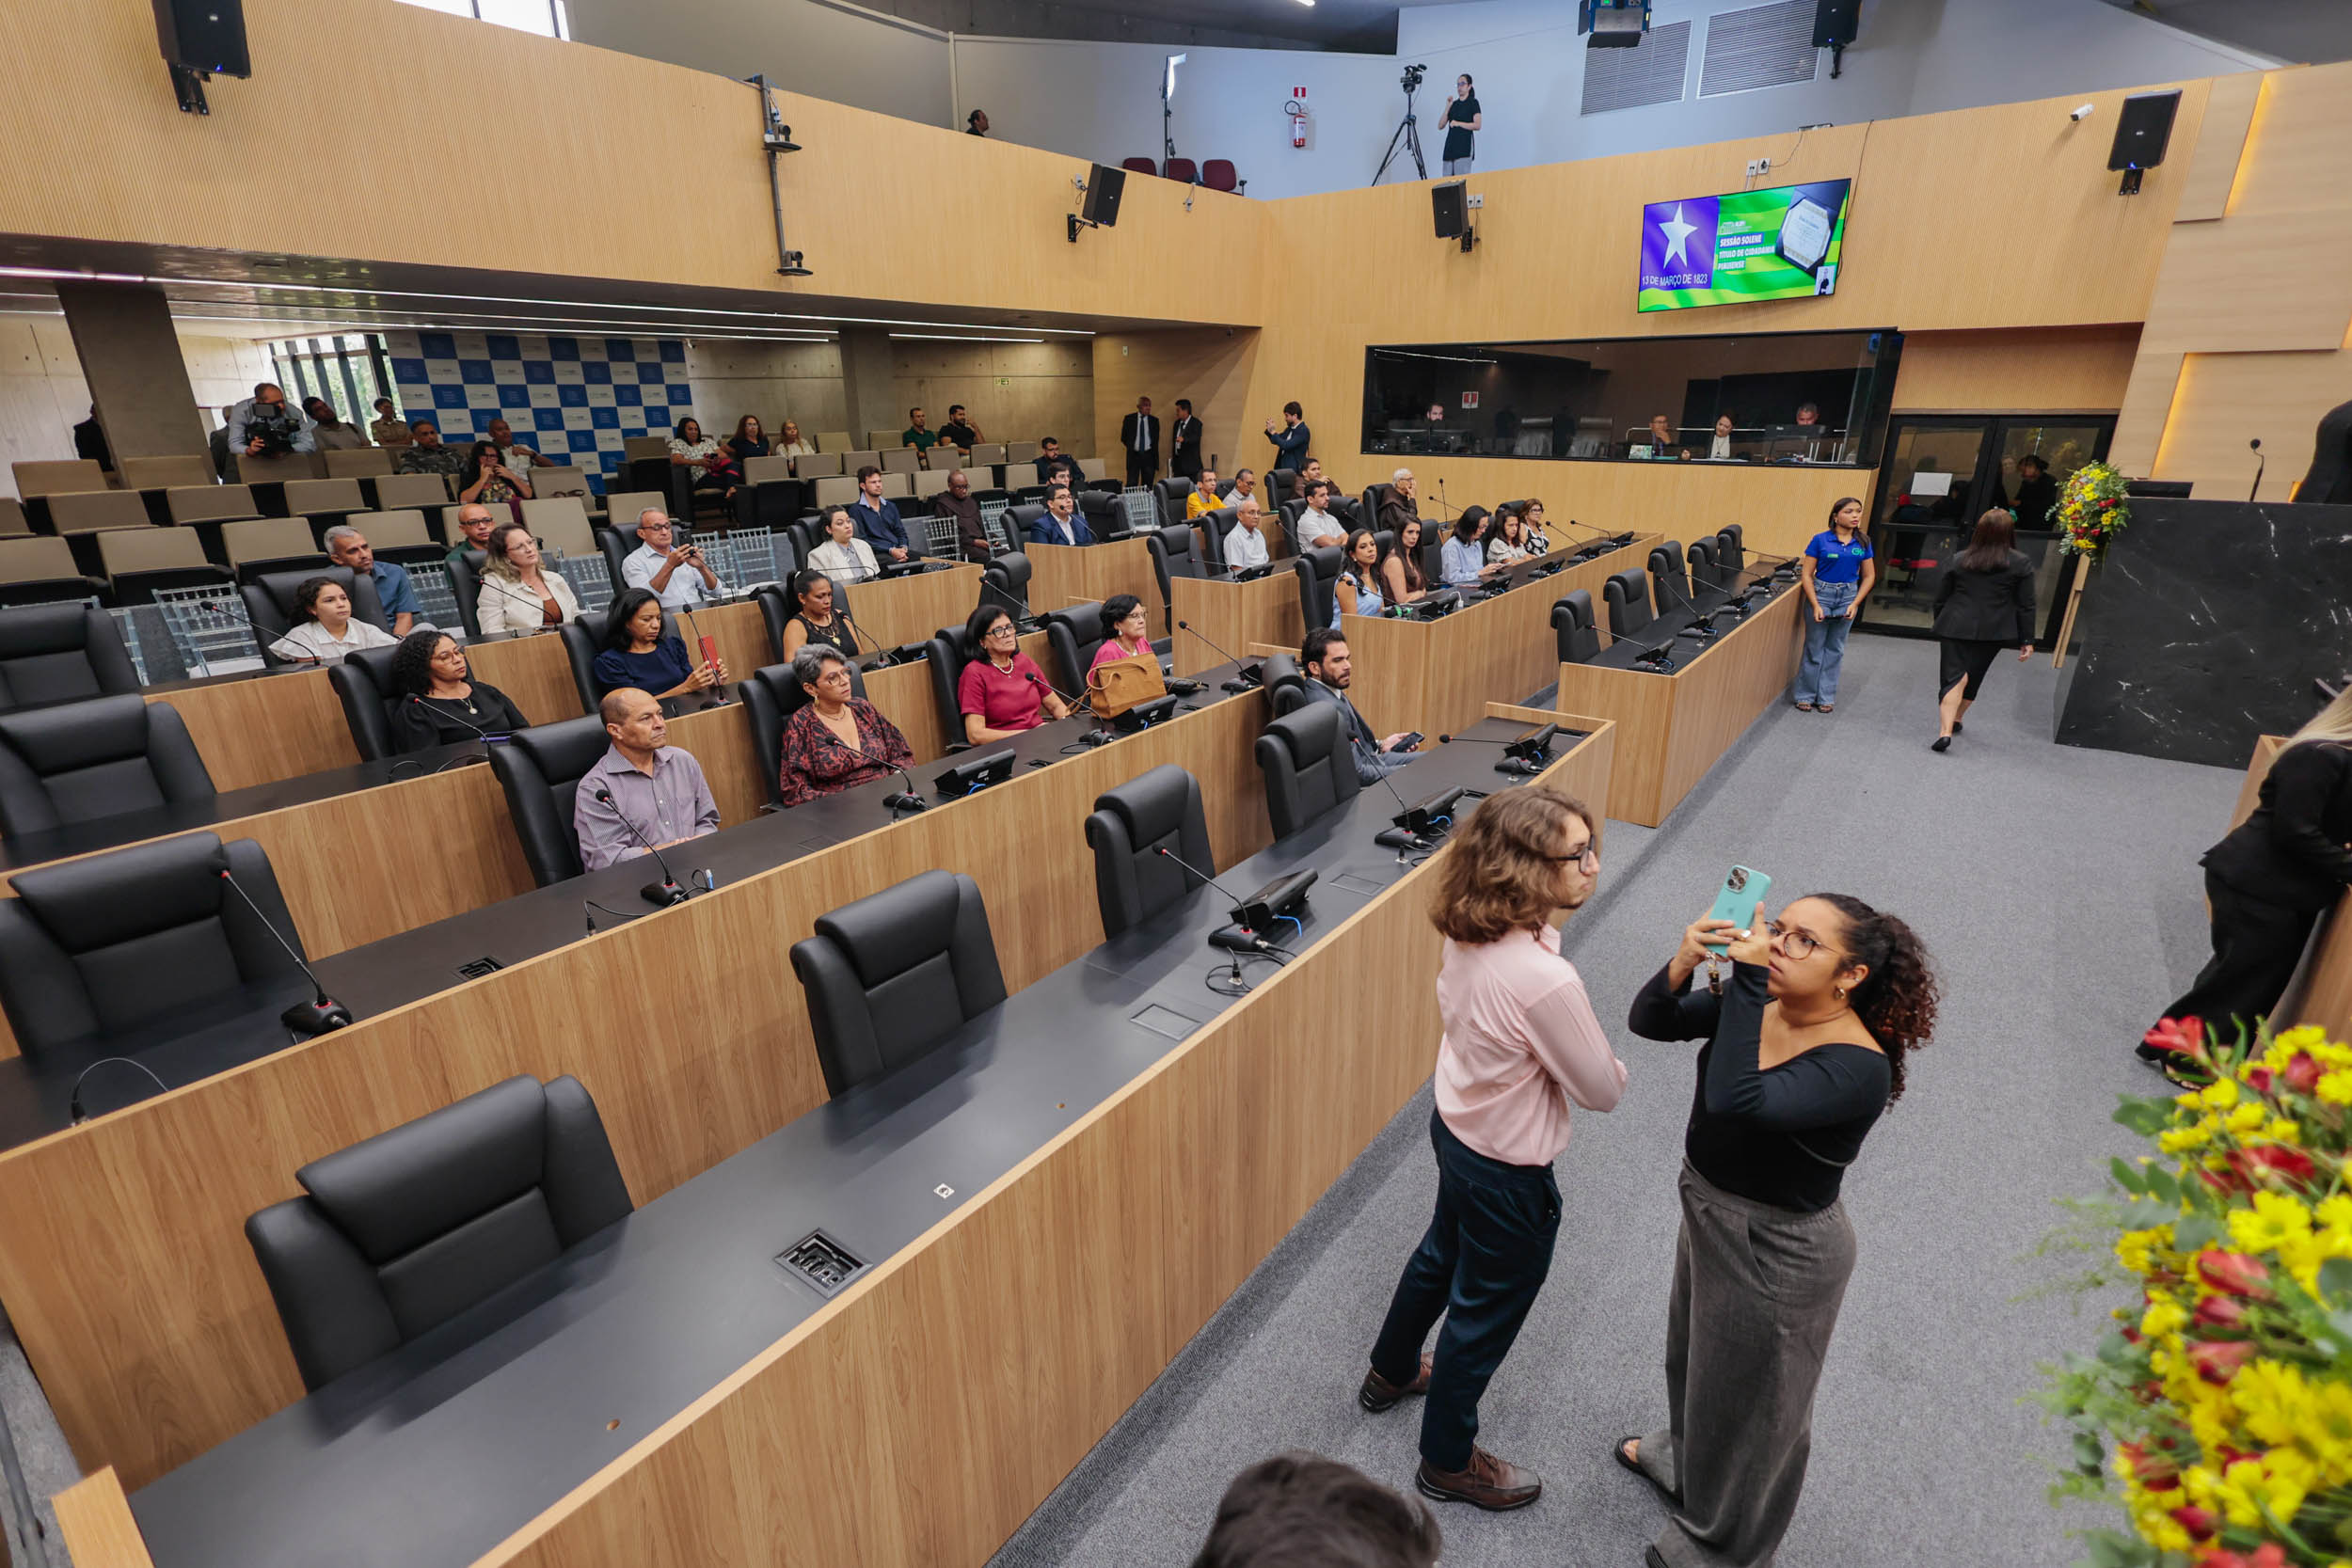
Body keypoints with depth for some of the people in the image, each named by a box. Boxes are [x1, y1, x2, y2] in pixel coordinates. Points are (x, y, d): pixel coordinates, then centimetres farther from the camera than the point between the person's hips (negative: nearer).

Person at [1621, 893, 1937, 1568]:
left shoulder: (1857, 1069, -33)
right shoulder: (1755, 1003, -14)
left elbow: (1735, 1102, -46)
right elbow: (1649, 1024, -12)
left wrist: (1747, 982, -45)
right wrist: (1682, 967, -31)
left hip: (1779, 1251, -7)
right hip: (1708, 1210, 7)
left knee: (1750, 1398, 20)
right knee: (1693, 1354, 33)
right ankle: (1683, 1455, 64)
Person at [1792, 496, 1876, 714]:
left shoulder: (1862, 542, 3)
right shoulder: (1820, 540, -7)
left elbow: (1869, 576, 7)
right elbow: (1807, 575, -7)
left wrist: (1855, 604, -5)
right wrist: (1816, 605, -14)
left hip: (1848, 596, 3)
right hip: (1821, 593, -3)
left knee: (1835, 649, 9)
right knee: (1814, 648, 2)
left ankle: (1826, 697, 17)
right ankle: (1806, 696, 13)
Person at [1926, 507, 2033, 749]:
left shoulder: (1959, 559, 2)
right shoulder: (2021, 563, -1)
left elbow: (1940, 598, 7)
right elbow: (2026, 606, -1)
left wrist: (1937, 623, 23)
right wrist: (2026, 640, 4)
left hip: (1956, 628, -1)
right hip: (1993, 632, 1)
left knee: (1954, 677, -7)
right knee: (1973, 676, 18)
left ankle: (1946, 731, -24)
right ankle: (1956, 720, 36)